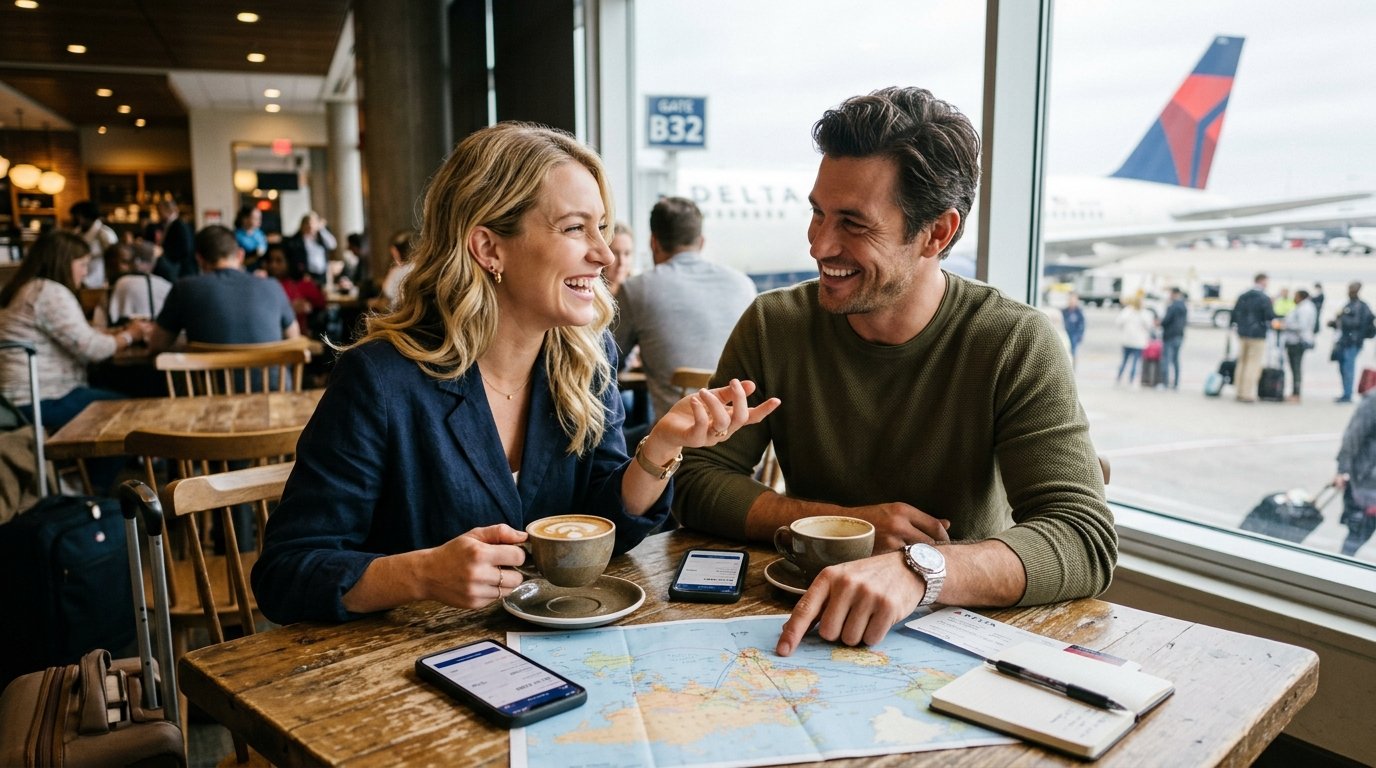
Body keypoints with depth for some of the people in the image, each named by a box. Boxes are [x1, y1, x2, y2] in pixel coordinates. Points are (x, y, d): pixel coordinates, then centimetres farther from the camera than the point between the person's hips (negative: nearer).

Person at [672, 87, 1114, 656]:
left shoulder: (1016, 346, -13)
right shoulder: (773, 326, -5)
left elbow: (1086, 540, -22)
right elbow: (698, 482, -6)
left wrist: (916, 569, -39)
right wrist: (847, 522, -19)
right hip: (807, 620, 2)